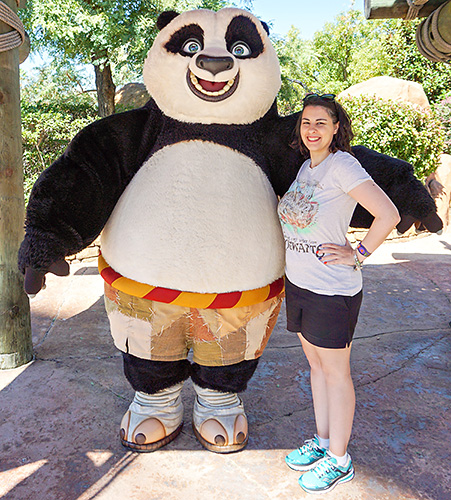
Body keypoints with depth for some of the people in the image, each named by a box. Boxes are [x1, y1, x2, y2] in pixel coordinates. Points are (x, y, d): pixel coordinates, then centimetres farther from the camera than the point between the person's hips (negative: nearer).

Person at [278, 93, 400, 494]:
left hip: (333, 291, -8)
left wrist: (358, 255, -16)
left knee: (334, 372, 7)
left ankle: (339, 460, 26)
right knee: (315, 363, 18)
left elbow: (389, 214, -22)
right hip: (298, 282, 8)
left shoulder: (342, 165, -16)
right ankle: (322, 441, 37)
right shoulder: (306, 166, 9)